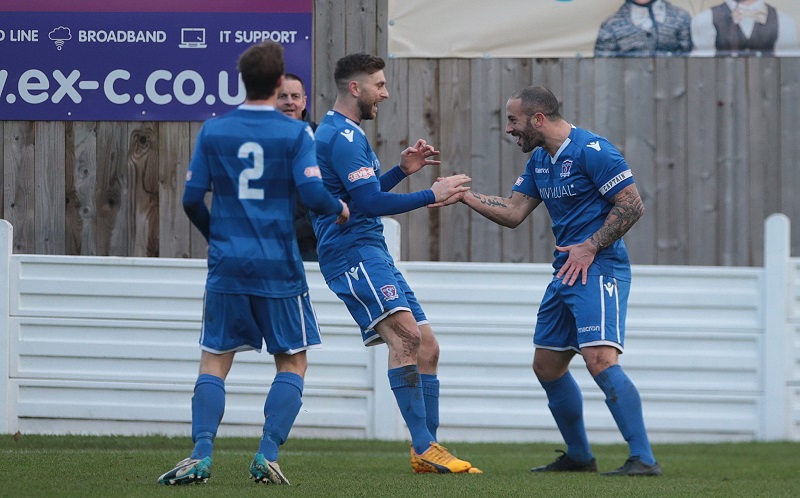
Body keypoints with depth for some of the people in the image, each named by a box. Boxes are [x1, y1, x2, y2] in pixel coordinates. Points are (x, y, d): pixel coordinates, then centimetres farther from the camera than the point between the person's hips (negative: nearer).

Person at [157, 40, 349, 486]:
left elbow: (192, 198, 3)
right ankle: (268, 456, -4)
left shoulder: (213, 131, 3)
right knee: (292, 363, 10)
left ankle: (202, 454, -7)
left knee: (214, 362, 8)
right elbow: (312, 191, -13)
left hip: (227, 265, 2)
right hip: (279, 266, -2)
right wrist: (339, 209, 9)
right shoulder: (296, 133, -4)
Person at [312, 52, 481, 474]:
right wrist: (432, 195, -13)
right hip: (354, 252, -11)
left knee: (426, 347, 9)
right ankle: (424, 447, -32)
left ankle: (427, 451, 11)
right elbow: (369, 202, -19)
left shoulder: (342, 134, 23)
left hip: (372, 255, 11)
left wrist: (402, 170, 21)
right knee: (405, 333, -26)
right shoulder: (343, 136, -12)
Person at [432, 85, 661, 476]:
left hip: (598, 268, -10)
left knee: (600, 359, -24)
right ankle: (579, 456, 28)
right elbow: (513, 212, 15)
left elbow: (632, 205, -16)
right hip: (565, 273, 10)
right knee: (547, 365, 14)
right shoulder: (539, 161, 15)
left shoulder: (591, 150, -13)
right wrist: (464, 196, 7)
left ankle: (644, 459, -25)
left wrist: (591, 246, -19)